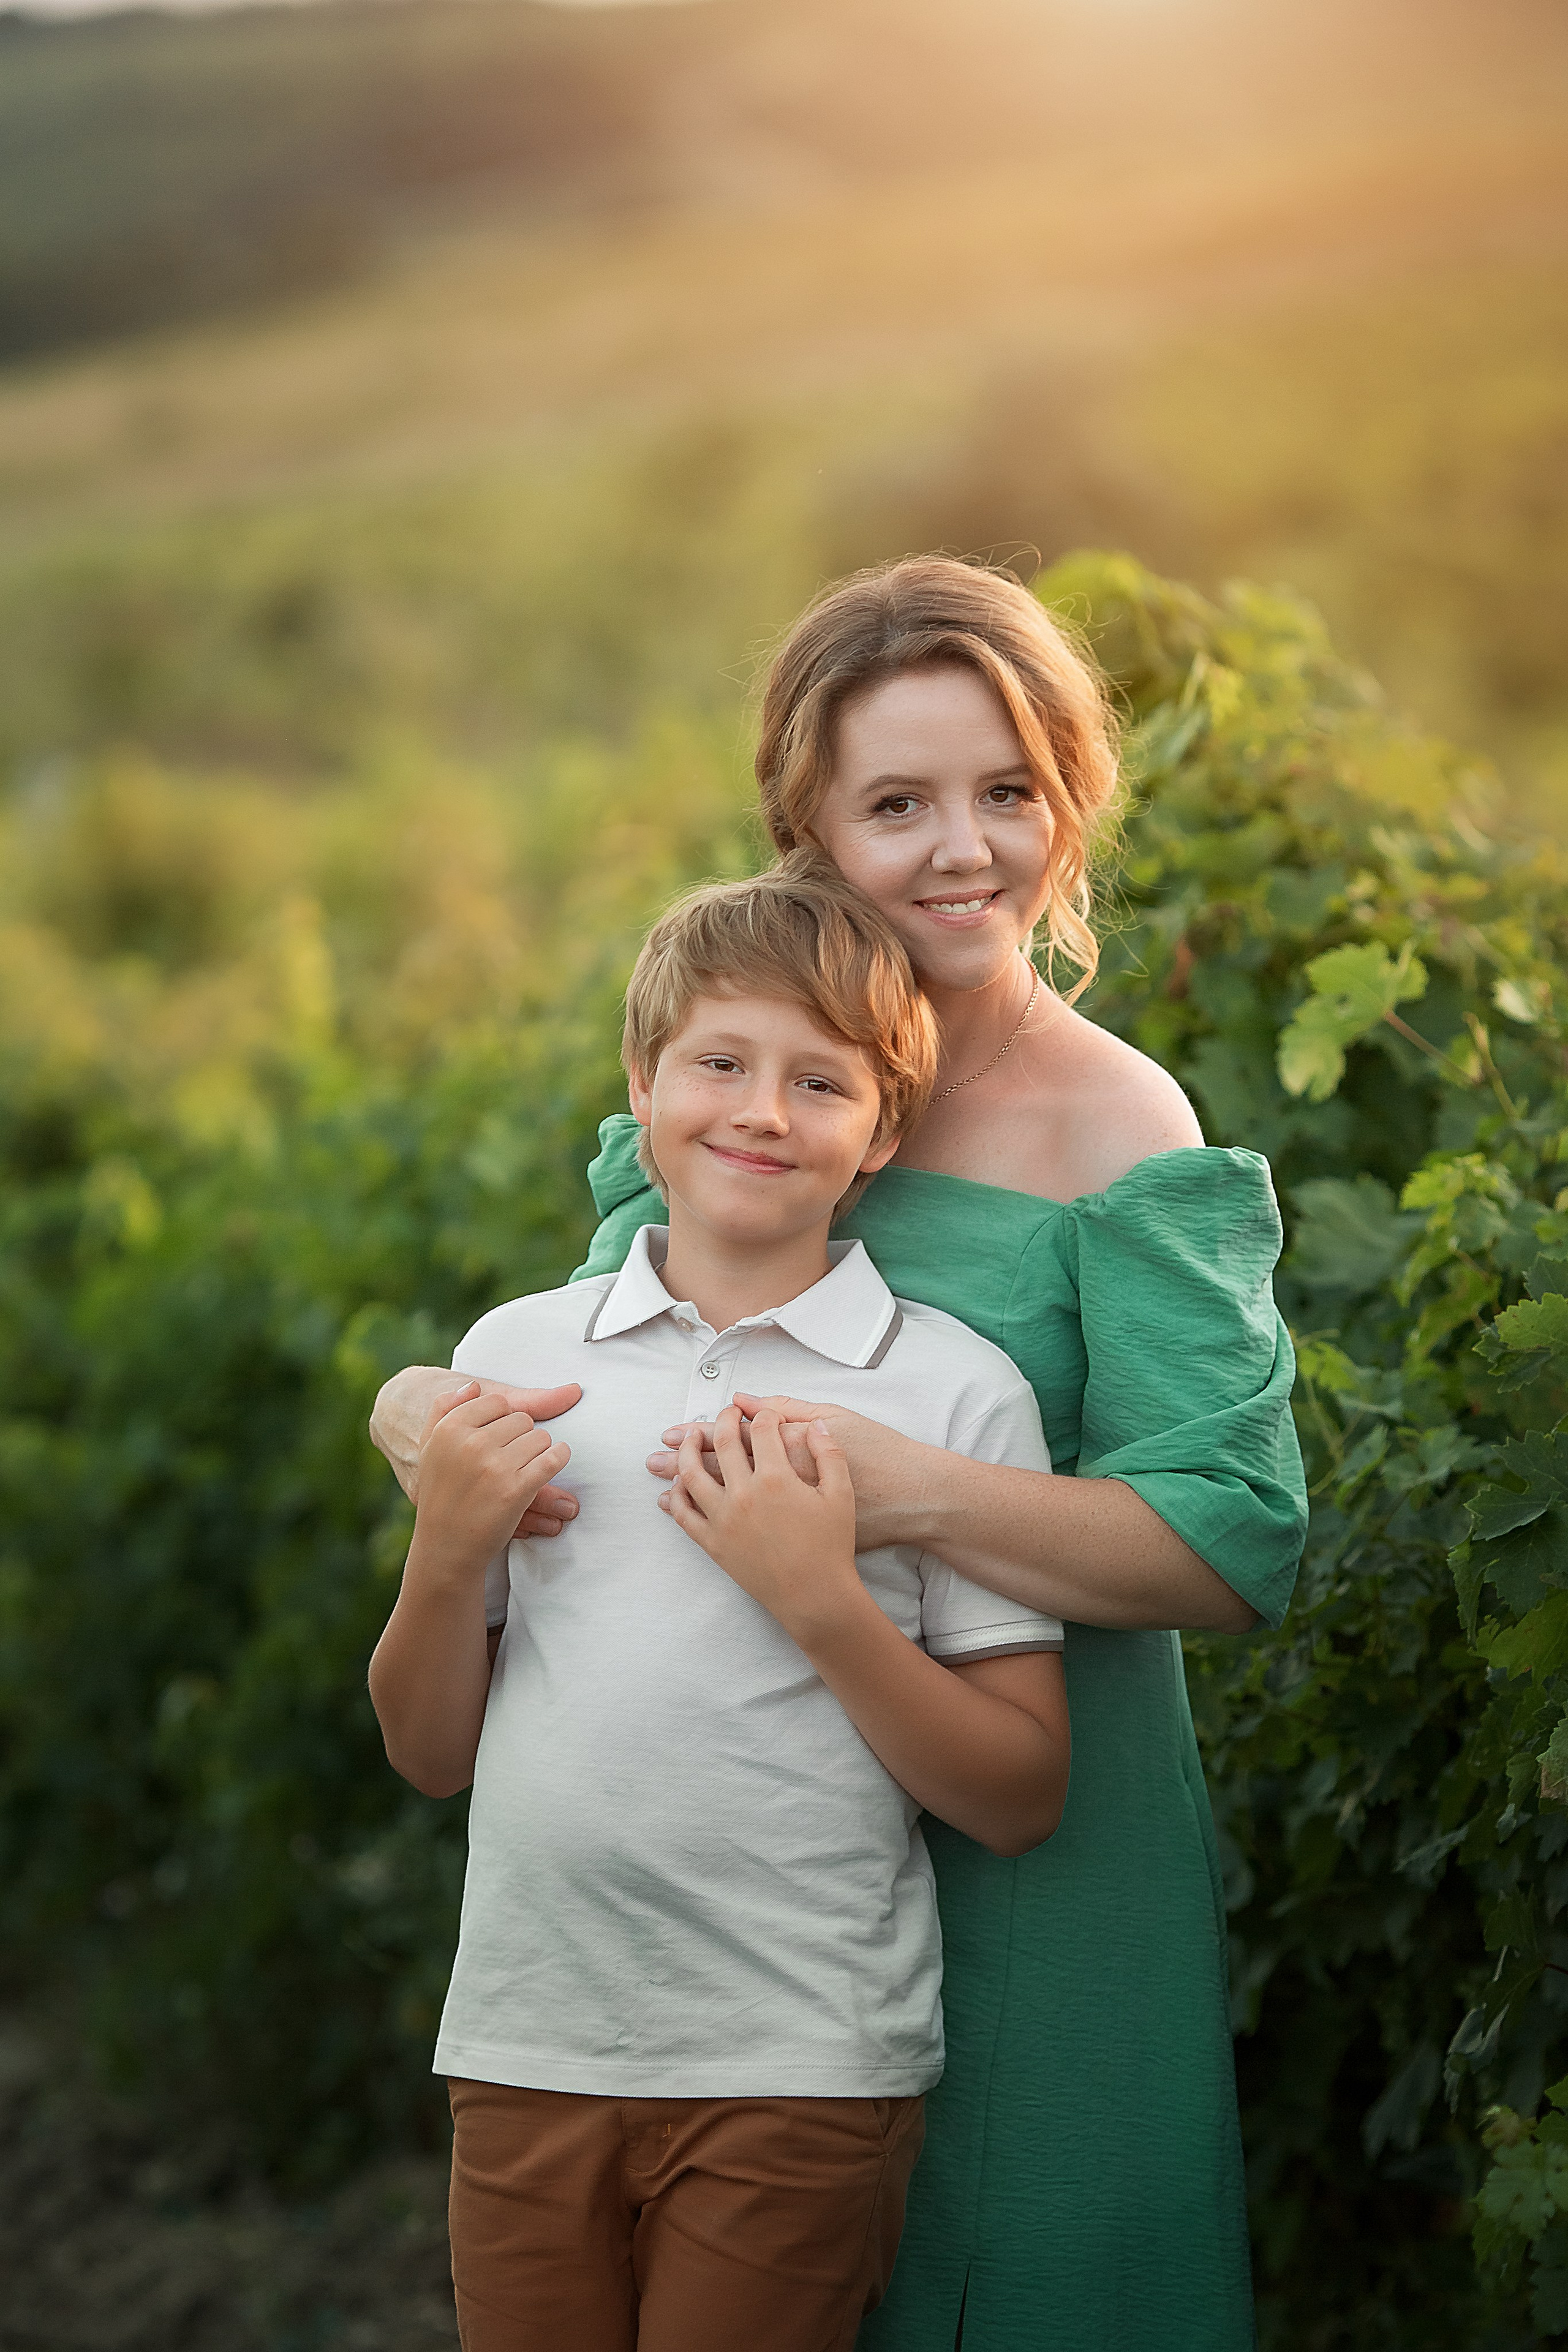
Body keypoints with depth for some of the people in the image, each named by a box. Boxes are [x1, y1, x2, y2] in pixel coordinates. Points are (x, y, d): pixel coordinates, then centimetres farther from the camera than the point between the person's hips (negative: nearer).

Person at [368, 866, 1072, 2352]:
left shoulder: (954, 1389, -4)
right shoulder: (515, 1354, 6)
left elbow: (1019, 1803, -6)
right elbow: (433, 1755, 10)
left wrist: (819, 1599, -17)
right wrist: (447, 1555, -8)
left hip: (801, 2066, -3)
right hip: (527, 2045, 3)